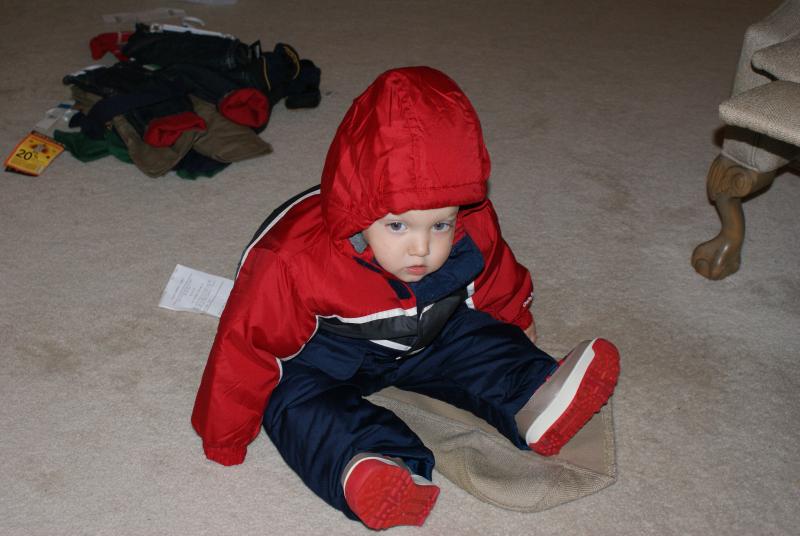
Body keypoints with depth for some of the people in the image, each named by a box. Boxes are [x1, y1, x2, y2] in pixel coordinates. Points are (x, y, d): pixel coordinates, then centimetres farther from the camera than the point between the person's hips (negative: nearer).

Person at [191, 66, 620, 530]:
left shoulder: (474, 230, -25)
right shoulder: (294, 263, -39)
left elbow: (497, 283, 1)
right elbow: (248, 344, -28)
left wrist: (515, 320, 23)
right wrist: (224, 440, -18)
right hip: (321, 359, -4)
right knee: (299, 399, -29)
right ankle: (363, 466, -51)